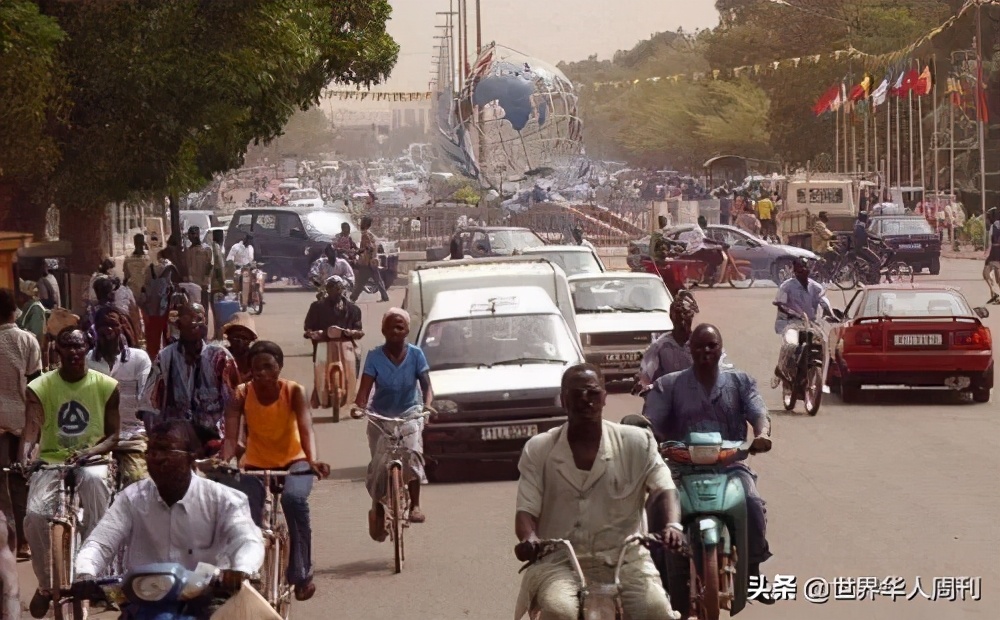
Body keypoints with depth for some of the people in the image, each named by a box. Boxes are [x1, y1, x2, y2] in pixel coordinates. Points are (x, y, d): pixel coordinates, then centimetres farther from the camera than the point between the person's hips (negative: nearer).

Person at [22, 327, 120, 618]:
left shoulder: (106, 386, 0)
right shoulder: (40, 387, -2)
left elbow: (113, 436, 0)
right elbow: (31, 429, -15)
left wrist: (89, 452, -22)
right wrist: (23, 460, -37)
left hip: (91, 461, -1)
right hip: (51, 461, 1)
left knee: (94, 479, -39)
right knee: (35, 515, -27)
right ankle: (45, 583, 1)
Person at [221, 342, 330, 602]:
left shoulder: (294, 392, -15)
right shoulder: (242, 395, -12)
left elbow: (306, 429, -29)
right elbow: (231, 435, -22)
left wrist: (313, 461, -49)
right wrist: (224, 461, -44)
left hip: (293, 461, -2)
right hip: (256, 465, 2)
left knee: (294, 498, -35)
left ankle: (301, 573, -23)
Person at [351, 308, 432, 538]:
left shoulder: (415, 355, -10)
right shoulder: (375, 357, -12)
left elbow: (426, 386, -12)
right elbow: (365, 388, -18)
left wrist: (427, 406, -32)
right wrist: (358, 406, -39)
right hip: (380, 416, 0)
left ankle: (415, 505, -13)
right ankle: (378, 511, 13)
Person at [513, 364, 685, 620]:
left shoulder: (636, 442, 4)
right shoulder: (538, 449, 5)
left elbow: (665, 489, -4)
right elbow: (527, 509, 1)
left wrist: (673, 525, -27)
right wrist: (529, 539, -23)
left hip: (624, 558, 1)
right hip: (559, 561, 0)